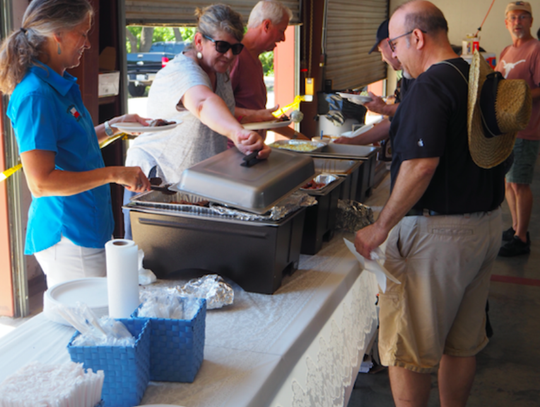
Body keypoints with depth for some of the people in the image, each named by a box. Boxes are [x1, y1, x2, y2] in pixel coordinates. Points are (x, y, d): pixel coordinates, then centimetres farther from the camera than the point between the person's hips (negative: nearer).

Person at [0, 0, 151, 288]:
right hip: (68, 238, -10)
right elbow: (40, 182, -25)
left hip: (89, 229, 10)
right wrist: (114, 174, -22)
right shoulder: (36, 95, -20)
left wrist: (113, 126, 18)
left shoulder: (60, 86, 11)